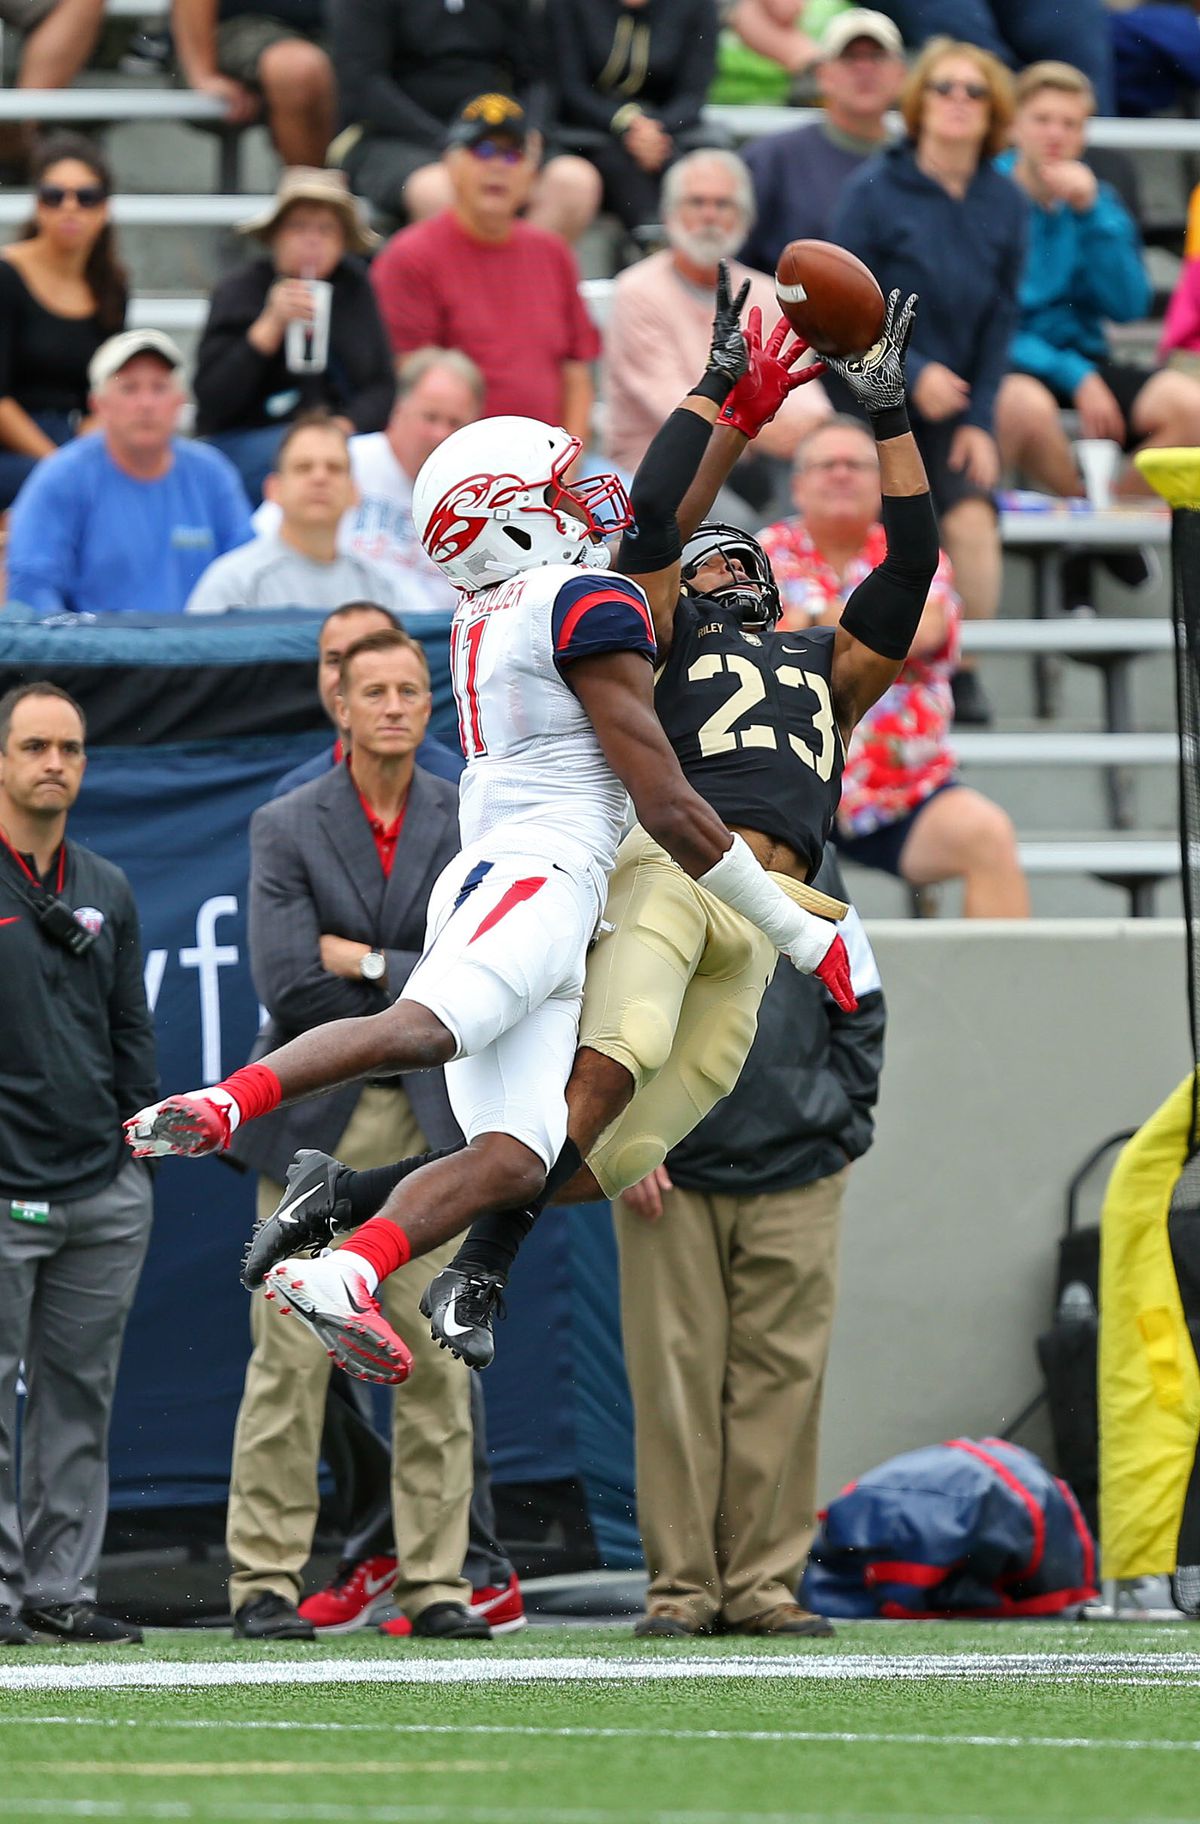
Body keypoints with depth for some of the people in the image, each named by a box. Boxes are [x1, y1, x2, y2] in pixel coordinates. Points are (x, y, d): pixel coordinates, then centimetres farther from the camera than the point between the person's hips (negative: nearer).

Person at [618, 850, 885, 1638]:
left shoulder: (806, 858, 10)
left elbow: (860, 1009, 14)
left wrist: (842, 1131, 6)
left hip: (795, 1177, 2)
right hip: (667, 1177, -2)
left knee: (784, 1379, 0)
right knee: (673, 1380, -3)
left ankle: (765, 1581, 5)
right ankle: (682, 1586, 2)